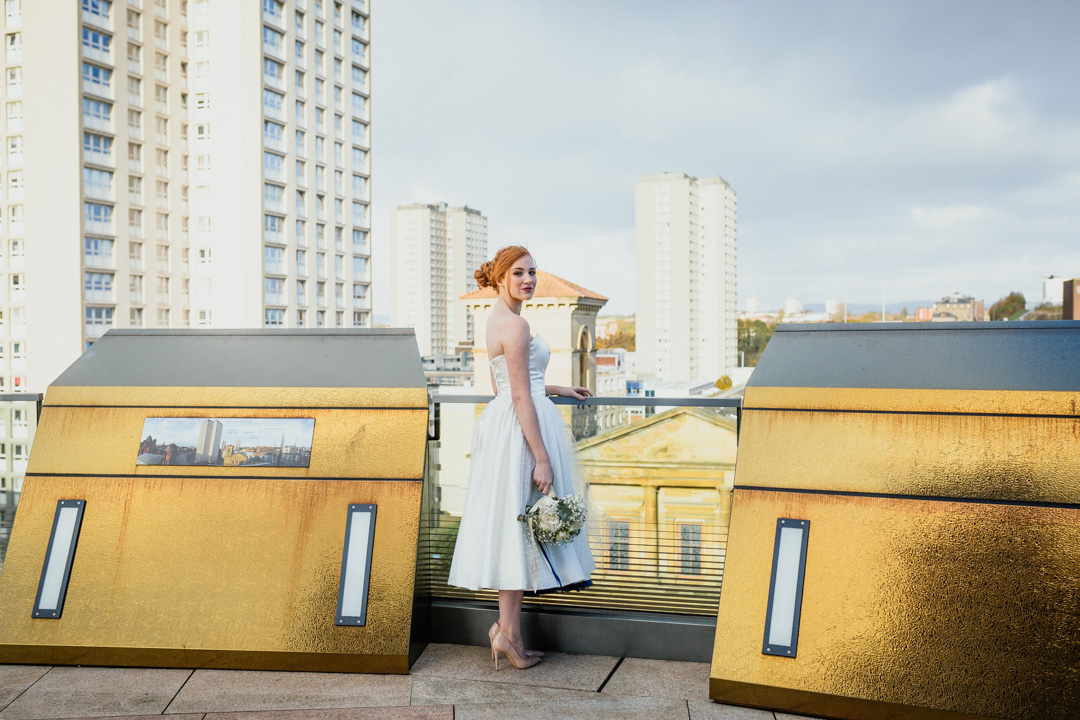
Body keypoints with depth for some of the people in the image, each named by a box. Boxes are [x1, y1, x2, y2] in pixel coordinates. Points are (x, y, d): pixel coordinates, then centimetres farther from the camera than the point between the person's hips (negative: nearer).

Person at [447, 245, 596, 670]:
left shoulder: (497, 320, 16)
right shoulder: (515, 325, -15)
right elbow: (520, 396, -20)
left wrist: (558, 390, 29)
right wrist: (542, 457, -20)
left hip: (503, 423, 10)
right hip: (521, 428, -10)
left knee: (513, 524, 12)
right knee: (518, 523, -4)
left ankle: (508, 626, 18)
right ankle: (508, 632, 3)